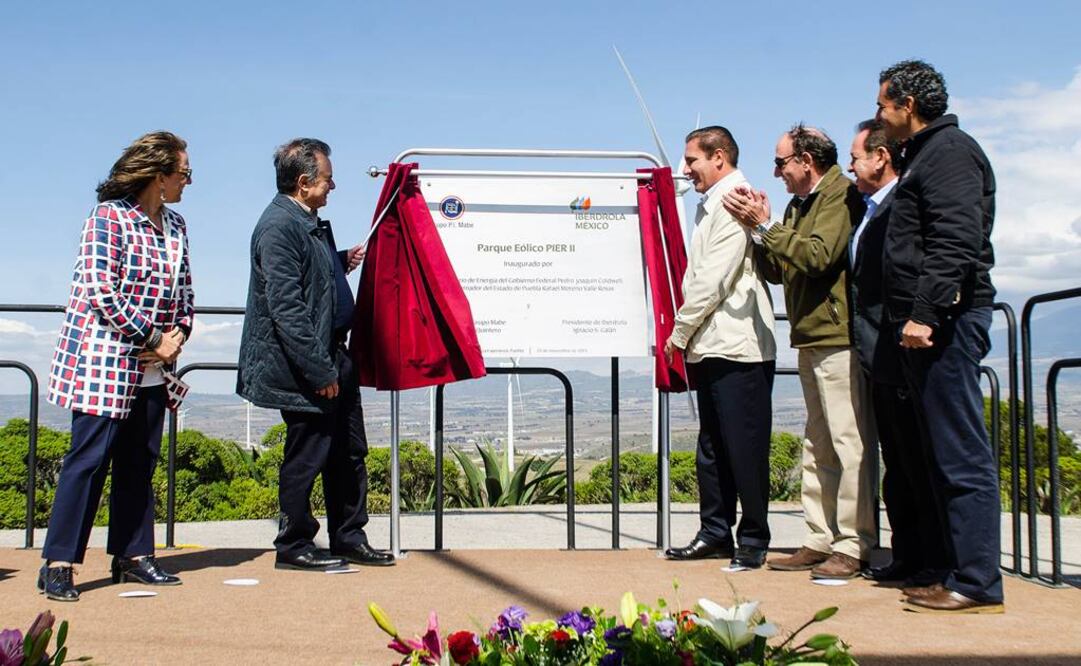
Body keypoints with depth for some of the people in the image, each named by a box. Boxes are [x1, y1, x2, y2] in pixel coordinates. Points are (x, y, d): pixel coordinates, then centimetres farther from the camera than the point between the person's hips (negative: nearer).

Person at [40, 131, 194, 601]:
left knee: (139, 464, 10)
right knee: (89, 460, -5)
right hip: (103, 360, -7)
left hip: (152, 368, 7)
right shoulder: (108, 218, -10)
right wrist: (153, 338, -13)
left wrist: (178, 334, -1)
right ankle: (58, 564, 3)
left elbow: (184, 292, 17)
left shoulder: (175, 226, 12)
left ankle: (133, 556, 19)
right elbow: (101, 292, -17)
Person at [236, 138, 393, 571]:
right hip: (303, 368, -10)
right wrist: (320, 371, -21)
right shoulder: (279, 227, -18)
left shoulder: (310, 223, 12)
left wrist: (342, 262, 10)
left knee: (349, 452, 16)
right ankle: (294, 547, 17)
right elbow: (286, 308, -22)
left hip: (332, 355, 10)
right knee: (307, 455, 1)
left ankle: (349, 539, 28)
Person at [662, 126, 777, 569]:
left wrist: (678, 332, -8)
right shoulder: (710, 206, 20)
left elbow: (714, 280, -16)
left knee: (745, 446, -2)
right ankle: (715, 533, 21)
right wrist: (686, 334, 12)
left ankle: (753, 539, 7)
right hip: (710, 347, 10)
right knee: (712, 446, 13)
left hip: (738, 346, -10)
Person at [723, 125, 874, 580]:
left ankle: (854, 546, -5)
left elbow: (817, 255, -22)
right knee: (817, 446, 11)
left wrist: (765, 226, -16)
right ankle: (821, 540, 17)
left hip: (838, 337, -10)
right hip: (811, 341, 10)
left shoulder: (842, 196, -8)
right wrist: (755, 231, 5)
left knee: (849, 443, -8)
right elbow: (777, 270, 17)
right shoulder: (798, 205, 20)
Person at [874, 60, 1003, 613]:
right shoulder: (926, 154, 24)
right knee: (943, 453, 11)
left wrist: (925, 313, -23)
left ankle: (978, 583, -4)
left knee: (961, 454, -8)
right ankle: (961, 570, 17)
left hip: (945, 320, -11)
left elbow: (957, 242, -19)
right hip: (926, 322, 11)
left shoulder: (950, 151, -7)